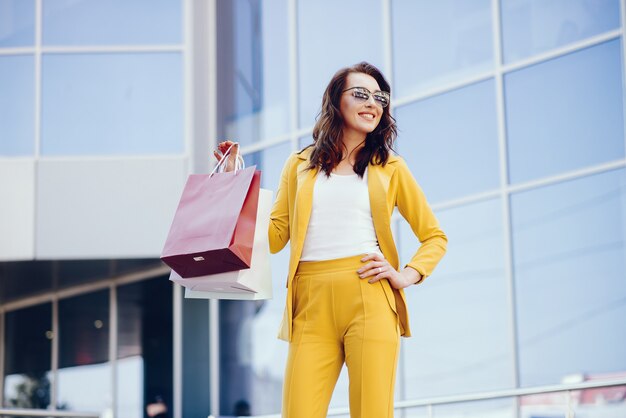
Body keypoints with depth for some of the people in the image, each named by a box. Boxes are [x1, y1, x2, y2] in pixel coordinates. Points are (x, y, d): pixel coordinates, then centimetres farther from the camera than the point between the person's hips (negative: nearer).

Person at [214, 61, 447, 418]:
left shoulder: (390, 166, 14)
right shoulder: (301, 165, 18)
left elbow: (435, 236, 17)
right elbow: (274, 237, 12)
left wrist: (406, 277, 1)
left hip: (369, 299, -1)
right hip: (311, 305, 1)